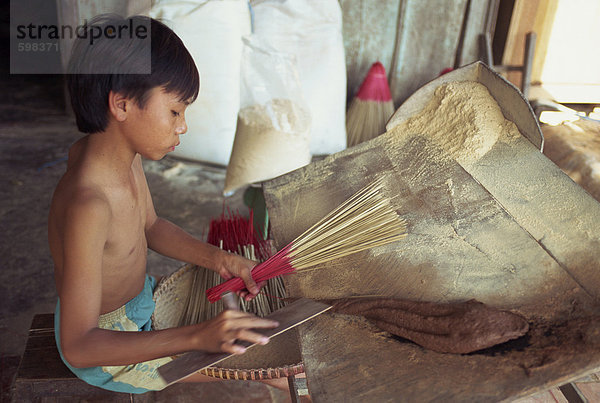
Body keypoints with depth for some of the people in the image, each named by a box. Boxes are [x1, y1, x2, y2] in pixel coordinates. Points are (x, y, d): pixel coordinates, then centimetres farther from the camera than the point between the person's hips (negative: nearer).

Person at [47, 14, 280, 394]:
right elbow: (78, 346, -36)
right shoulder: (87, 204, -39)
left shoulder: (121, 150, -11)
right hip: (106, 350, -8)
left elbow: (151, 226, 3)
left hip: (141, 296, 8)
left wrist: (216, 258, -12)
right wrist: (198, 336, -46)